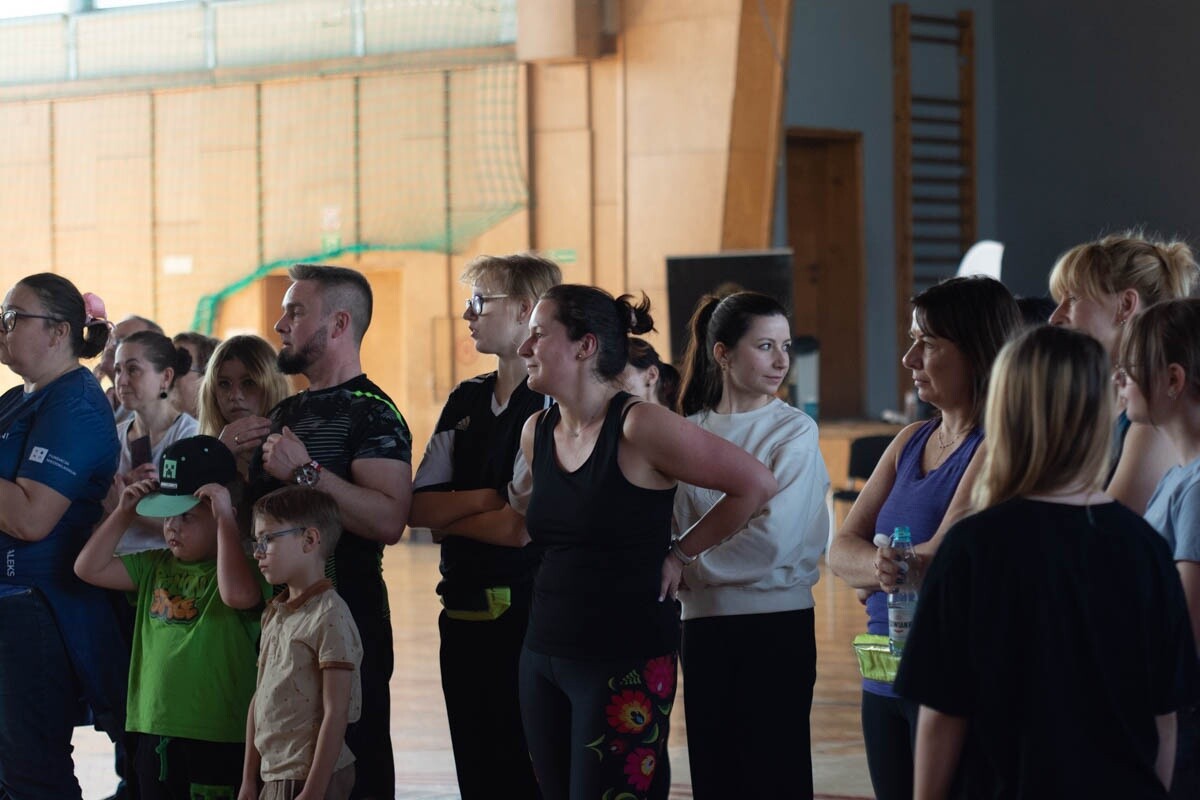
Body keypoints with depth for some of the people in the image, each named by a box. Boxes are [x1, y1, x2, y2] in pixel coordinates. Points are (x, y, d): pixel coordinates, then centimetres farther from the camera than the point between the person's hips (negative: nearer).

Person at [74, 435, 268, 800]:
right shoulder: (156, 567, 13)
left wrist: (226, 519, -24)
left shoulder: (243, 566, -7)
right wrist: (123, 512, 4)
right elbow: (89, 568, 12)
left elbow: (238, 594, -30)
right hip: (153, 732, 7)